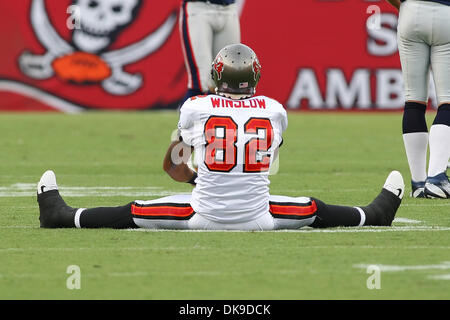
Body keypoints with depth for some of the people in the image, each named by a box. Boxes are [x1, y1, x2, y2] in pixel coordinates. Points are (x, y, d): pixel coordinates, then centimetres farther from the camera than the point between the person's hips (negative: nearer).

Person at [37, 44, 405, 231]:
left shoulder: (196, 108, -6)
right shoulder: (275, 111, 0)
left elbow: (173, 166, 8)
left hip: (205, 216, -2)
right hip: (258, 217, 2)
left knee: (133, 213, 12)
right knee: (315, 211, 25)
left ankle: (61, 215, 22)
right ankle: (376, 213, 46)